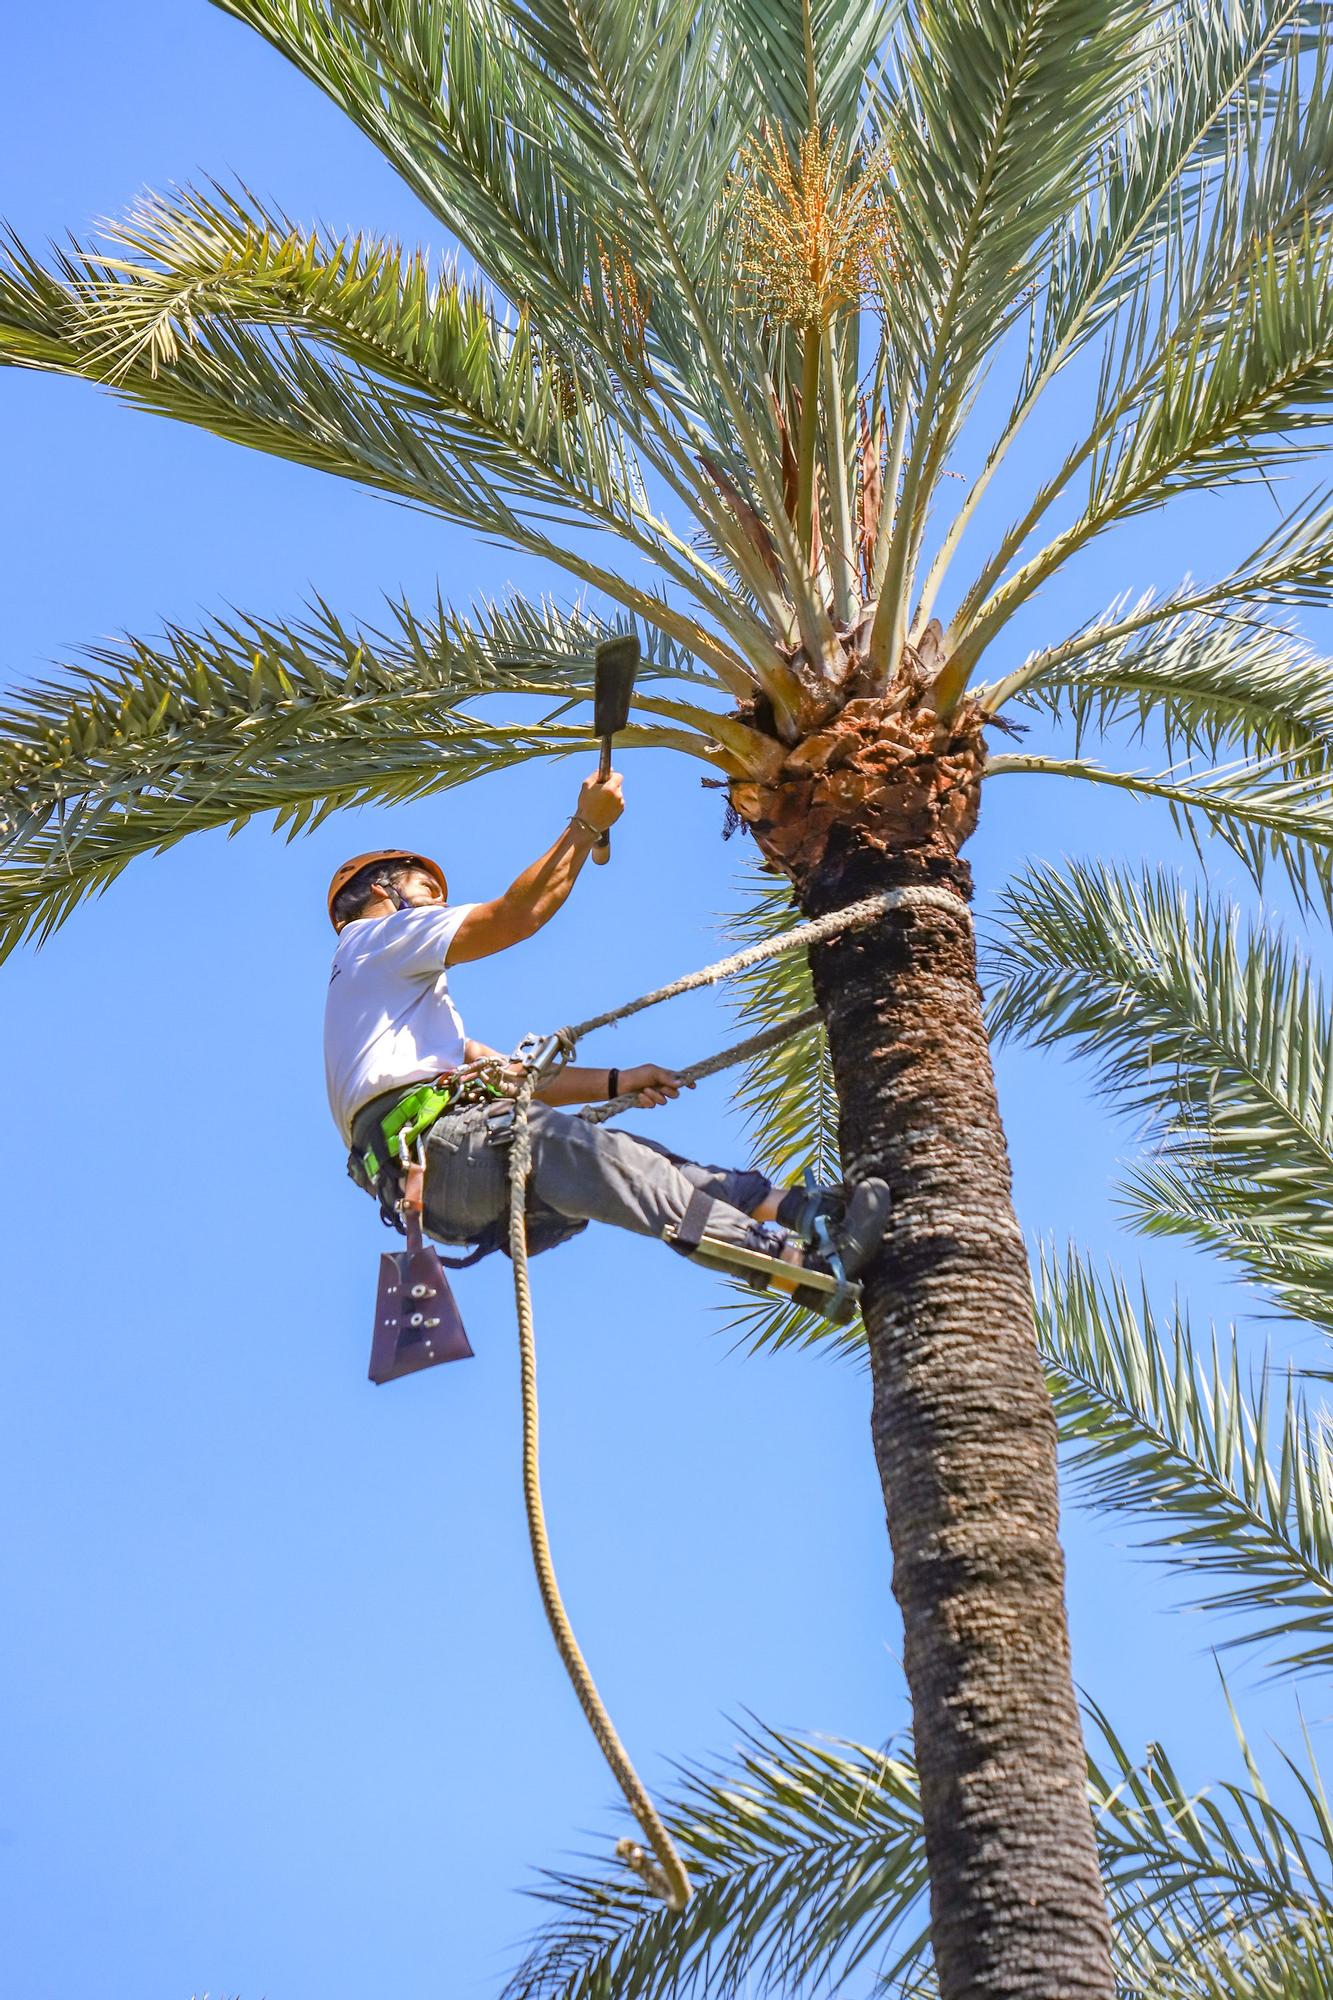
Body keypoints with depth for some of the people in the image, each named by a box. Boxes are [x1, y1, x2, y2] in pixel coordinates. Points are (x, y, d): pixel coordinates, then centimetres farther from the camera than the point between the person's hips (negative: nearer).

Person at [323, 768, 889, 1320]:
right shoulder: (377, 935, 12)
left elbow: (505, 1076, 28)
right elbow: (518, 914, -2)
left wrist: (618, 1083, 19)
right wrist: (587, 825, 4)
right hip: (428, 1140, -10)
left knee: (636, 1159, -5)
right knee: (592, 1154, -29)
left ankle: (800, 1210, -23)